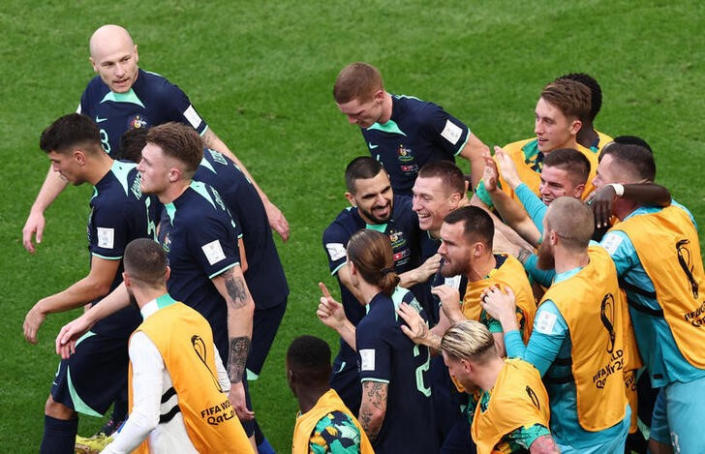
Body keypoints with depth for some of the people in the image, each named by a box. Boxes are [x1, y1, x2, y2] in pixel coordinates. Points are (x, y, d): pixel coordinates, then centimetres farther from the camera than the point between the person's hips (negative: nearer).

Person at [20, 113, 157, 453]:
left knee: (60, 405, 1)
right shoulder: (134, 174, 1)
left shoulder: (109, 205, -26)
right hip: (148, 312, 9)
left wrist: (44, 307, -11)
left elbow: (99, 284, -23)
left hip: (117, 324, -9)